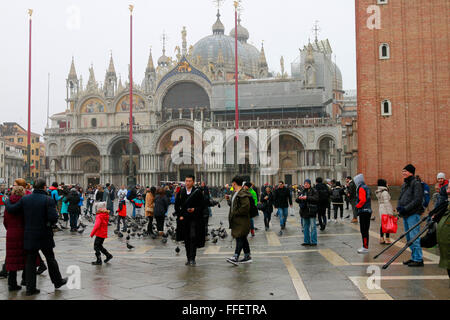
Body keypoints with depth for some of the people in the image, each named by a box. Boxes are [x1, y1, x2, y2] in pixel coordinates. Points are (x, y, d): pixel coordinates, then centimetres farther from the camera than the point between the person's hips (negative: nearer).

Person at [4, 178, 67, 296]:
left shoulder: (25, 199, -3)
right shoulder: (48, 200, -15)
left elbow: (11, 209, 2)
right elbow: (53, 218, -22)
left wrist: (6, 201, 21)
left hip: (29, 236, 3)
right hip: (44, 236, -3)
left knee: (30, 261, 10)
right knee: (50, 259, 13)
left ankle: (30, 288, 13)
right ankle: (58, 281, 27)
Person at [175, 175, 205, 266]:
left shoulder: (197, 192, -2)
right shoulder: (181, 192, 8)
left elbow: (201, 206, -1)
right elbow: (177, 205, 11)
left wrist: (194, 209, -18)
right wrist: (180, 215, 0)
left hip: (194, 219, -3)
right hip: (184, 219, 4)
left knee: (193, 237, -13)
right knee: (186, 240, 8)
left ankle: (192, 259, -9)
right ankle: (189, 259, 18)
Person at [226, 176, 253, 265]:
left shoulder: (243, 194, -16)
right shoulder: (235, 193, 16)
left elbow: (245, 207, -24)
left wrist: (235, 213, -18)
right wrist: (229, 199, 14)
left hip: (242, 221, -10)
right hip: (236, 221, 10)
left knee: (240, 238, -11)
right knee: (243, 238, 14)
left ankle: (236, 257, -15)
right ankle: (247, 256, 22)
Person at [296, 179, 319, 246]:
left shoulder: (314, 191, -4)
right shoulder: (302, 191, 14)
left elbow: (316, 199, -19)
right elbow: (297, 200, 11)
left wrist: (307, 198, -24)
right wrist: (299, 198, -12)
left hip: (311, 211, -6)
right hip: (304, 211, 6)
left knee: (313, 227, -3)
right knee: (305, 227, 12)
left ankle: (313, 241, 2)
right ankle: (306, 241, 20)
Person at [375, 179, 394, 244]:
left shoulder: (378, 192, 12)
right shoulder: (385, 192, -15)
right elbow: (386, 202, -19)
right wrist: (389, 212, -19)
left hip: (381, 209, 9)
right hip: (386, 209, -9)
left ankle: (381, 239, 16)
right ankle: (387, 239, -2)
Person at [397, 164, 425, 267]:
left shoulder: (416, 184, -9)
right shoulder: (404, 185, 18)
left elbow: (418, 200, -16)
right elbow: (400, 198, 20)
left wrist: (406, 208, -18)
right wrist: (399, 207, 0)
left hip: (413, 214, -9)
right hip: (405, 215, 9)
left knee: (414, 237, -9)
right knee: (409, 238, 13)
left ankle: (418, 259, -3)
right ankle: (414, 257, 22)